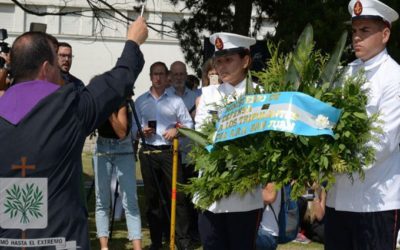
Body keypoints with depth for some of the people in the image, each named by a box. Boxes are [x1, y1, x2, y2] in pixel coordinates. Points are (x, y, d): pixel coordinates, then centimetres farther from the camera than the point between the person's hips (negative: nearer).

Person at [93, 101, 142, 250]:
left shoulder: (121, 101, -11)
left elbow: (122, 133, -20)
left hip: (123, 150, -3)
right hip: (102, 150, 3)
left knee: (130, 201, -7)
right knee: (102, 201, -1)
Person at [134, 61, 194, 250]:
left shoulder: (175, 100, 6)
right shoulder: (140, 101, 9)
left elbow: (189, 123, 5)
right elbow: (133, 126, 9)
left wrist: (177, 130, -13)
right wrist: (142, 131, -12)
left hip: (169, 151, -2)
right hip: (148, 152, 2)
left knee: (177, 195, -6)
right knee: (152, 197, 8)